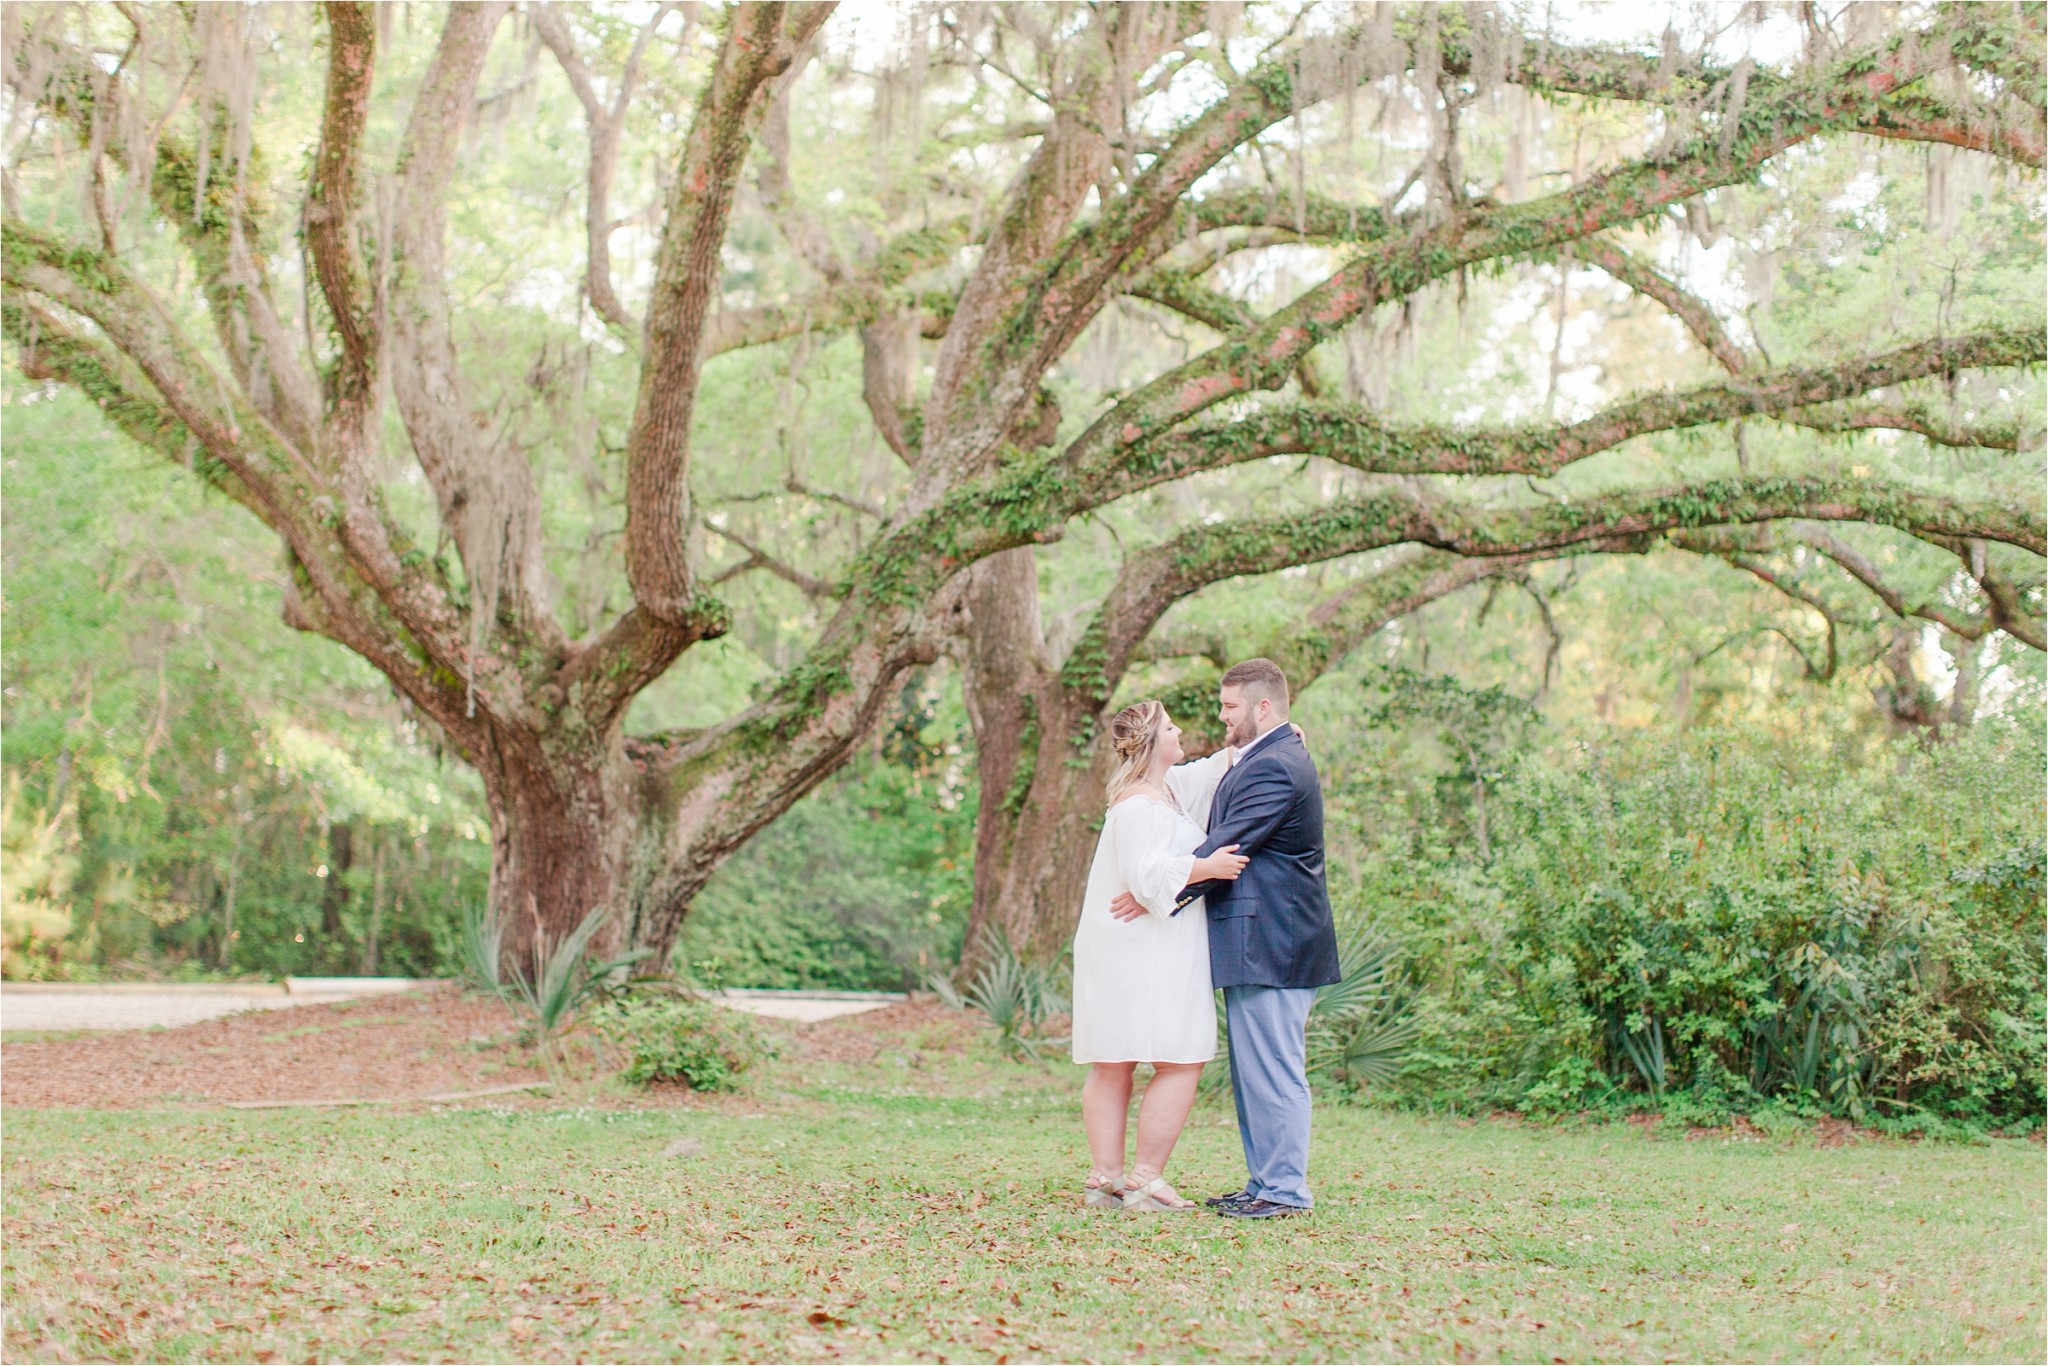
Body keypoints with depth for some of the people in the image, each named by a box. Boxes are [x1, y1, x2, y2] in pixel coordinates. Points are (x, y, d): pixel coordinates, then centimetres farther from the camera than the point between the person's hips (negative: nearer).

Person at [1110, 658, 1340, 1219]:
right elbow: (1226, 844, 23)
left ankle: (1285, 1189, -2)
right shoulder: (1262, 760, 19)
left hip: (1270, 945, -11)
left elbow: (1225, 849, -19)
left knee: (1273, 1067, -6)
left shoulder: (1274, 768, -16)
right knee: (1252, 1069, 13)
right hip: (1255, 941, 11)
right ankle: (1265, 1183, 19)